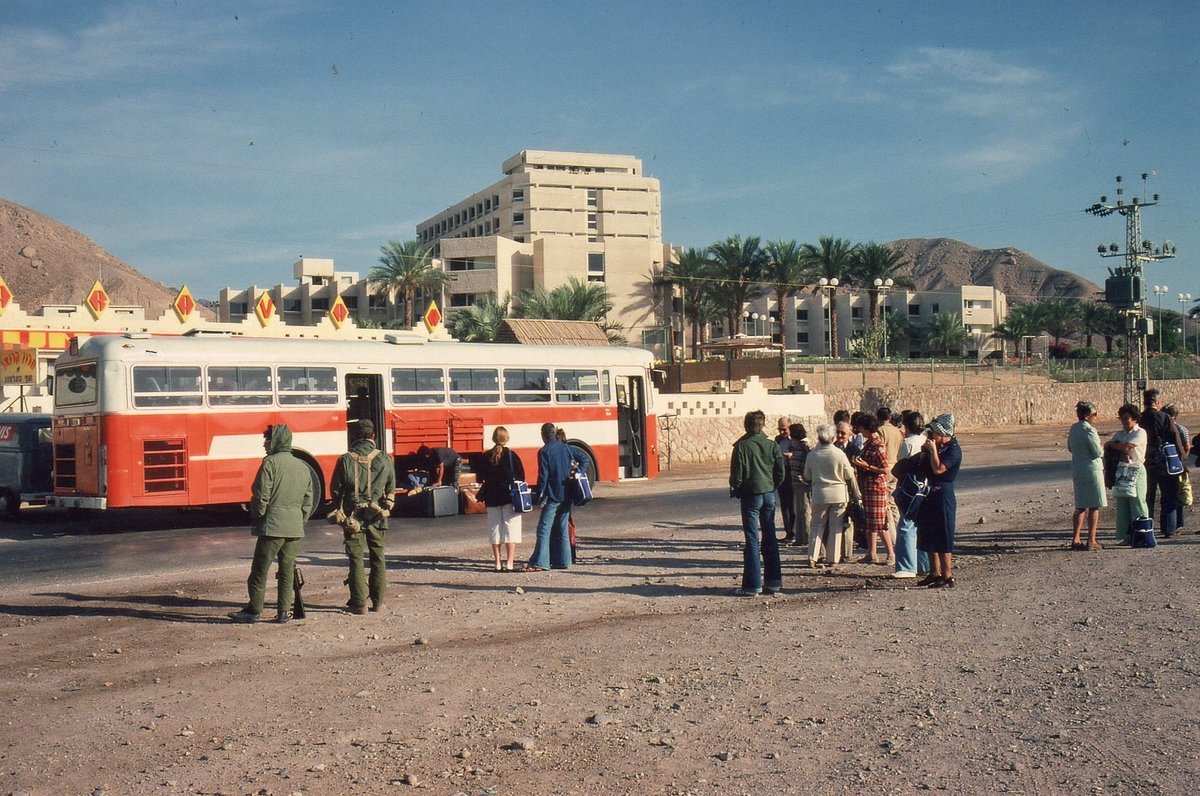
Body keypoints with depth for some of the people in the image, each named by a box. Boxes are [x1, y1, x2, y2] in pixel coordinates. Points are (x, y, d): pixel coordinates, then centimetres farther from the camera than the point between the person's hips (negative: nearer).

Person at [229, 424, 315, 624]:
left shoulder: (270, 463, -8)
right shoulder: (303, 467, 13)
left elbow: (261, 496, -11)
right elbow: (308, 502, 15)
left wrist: (256, 518, 2)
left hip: (272, 526, -6)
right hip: (295, 528, 6)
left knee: (260, 570, 3)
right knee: (287, 570, 9)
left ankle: (254, 610, 7)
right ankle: (284, 612, 9)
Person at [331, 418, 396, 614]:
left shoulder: (345, 460, -7)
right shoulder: (384, 459, -2)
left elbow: (335, 490, 0)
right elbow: (391, 489, 7)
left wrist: (339, 510, 15)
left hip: (353, 515, -2)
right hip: (377, 516, 2)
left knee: (356, 559, 3)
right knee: (378, 557, 12)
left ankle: (359, 603, 2)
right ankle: (378, 601, 15)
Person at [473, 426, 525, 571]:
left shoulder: (485, 457, 1)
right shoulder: (511, 455, -7)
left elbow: (480, 478, 4)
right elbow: (521, 476, -7)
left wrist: (483, 494, 16)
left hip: (492, 498, 3)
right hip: (510, 497, -3)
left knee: (495, 528, 10)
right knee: (511, 528, 1)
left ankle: (498, 563, 11)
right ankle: (509, 563, -5)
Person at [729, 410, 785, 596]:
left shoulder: (741, 446, -11)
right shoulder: (772, 445, 1)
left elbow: (737, 474, -10)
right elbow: (781, 472, 2)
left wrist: (735, 491, 8)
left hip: (751, 495, -4)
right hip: (769, 495, 4)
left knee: (752, 540, -1)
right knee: (770, 538, 12)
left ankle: (752, 585, -2)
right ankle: (774, 582, 15)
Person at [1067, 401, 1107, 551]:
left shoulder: (1073, 429, 8)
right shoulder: (1089, 430, -17)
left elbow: (1070, 448, 20)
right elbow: (1098, 452, -18)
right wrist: (1103, 448, 2)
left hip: (1077, 469, 8)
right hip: (1091, 469, -8)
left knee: (1081, 506, 14)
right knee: (1094, 506, 0)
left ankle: (1076, 539, 12)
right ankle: (1091, 541, 0)